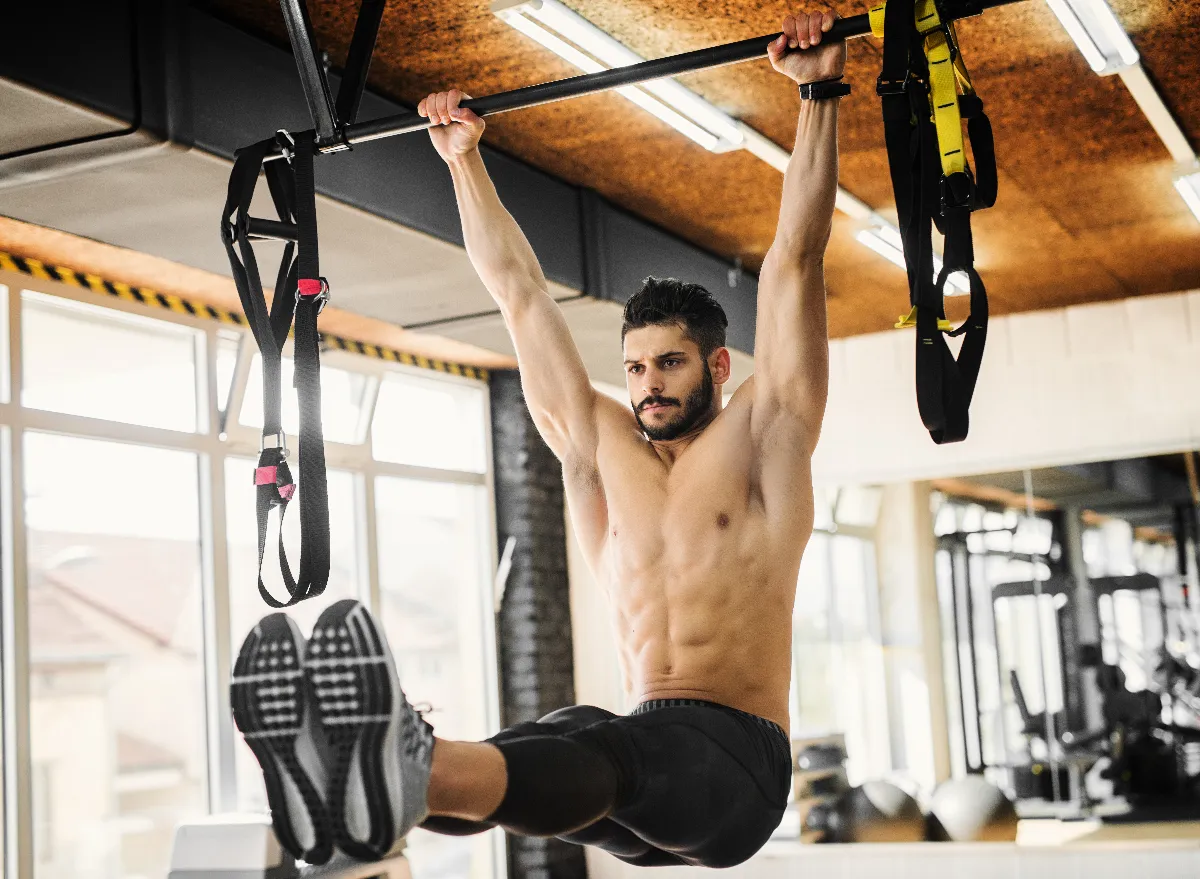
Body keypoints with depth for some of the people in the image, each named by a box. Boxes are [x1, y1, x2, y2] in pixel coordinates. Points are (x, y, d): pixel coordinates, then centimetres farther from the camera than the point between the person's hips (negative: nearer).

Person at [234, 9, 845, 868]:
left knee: (600, 745, -39)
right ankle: (372, 795, -64)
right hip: (636, 746, 5)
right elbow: (519, 291, 22)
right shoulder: (599, 443, 18)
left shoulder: (761, 436, 7)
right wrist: (465, 161, 26)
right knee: (555, 746, -32)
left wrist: (819, 90, -1)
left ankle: (408, 771, -70)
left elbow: (795, 258, 1)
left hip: (734, 762, -5)